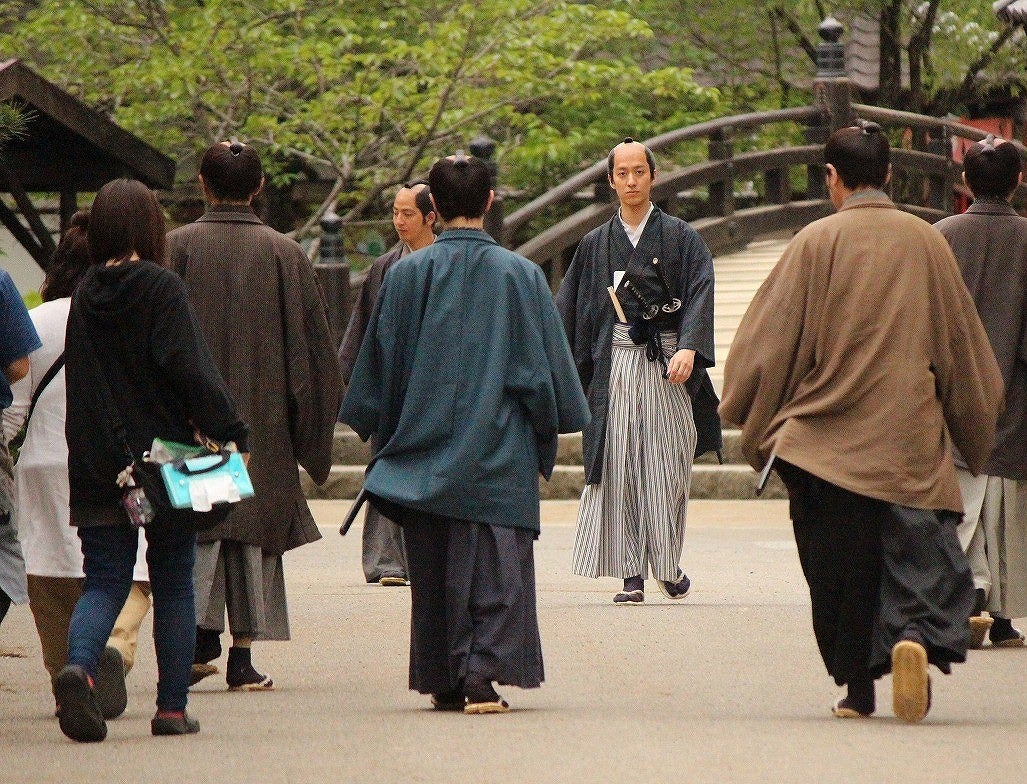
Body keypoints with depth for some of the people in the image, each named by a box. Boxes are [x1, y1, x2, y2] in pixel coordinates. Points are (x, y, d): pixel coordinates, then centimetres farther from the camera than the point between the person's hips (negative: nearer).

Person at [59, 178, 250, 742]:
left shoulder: (84, 294, 6)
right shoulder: (162, 289, -10)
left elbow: (80, 375, 10)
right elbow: (191, 369, -16)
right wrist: (230, 431, -13)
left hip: (96, 463, 4)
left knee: (104, 581, 4)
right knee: (173, 583, 8)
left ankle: (78, 667, -24)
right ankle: (172, 707, 7)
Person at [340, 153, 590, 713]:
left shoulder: (405, 276, -2)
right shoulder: (521, 275, -3)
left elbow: (379, 366, 4)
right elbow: (546, 364, 3)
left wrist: (382, 432, 16)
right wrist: (547, 434, 15)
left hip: (425, 451, 1)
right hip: (500, 453, -1)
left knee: (435, 572, 10)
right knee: (496, 569, -1)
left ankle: (445, 679, 11)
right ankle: (483, 673, -15)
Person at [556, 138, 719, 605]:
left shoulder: (680, 237, 5)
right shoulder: (595, 244, 14)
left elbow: (700, 293, -8)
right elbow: (566, 309, 13)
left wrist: (689, 348, -24)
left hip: (667, 365, -2)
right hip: (616, 364, 2)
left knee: (666, 468, -3)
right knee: (619, 468, -4)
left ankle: (668, 565, 12)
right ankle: (631, 575, -4)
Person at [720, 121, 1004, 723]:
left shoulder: (816, 243, -5)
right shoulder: (927, 243, 3)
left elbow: (771, 340, -3)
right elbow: (961, 342, 12)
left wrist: (756, 424, 9)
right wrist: (973, 430, 23)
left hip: (826, 437, -1)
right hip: (909, 435, 1)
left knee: (839, 563, 9)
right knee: (916, 549, 1)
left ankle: (857, 688, 10)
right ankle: (916, 635, -26)